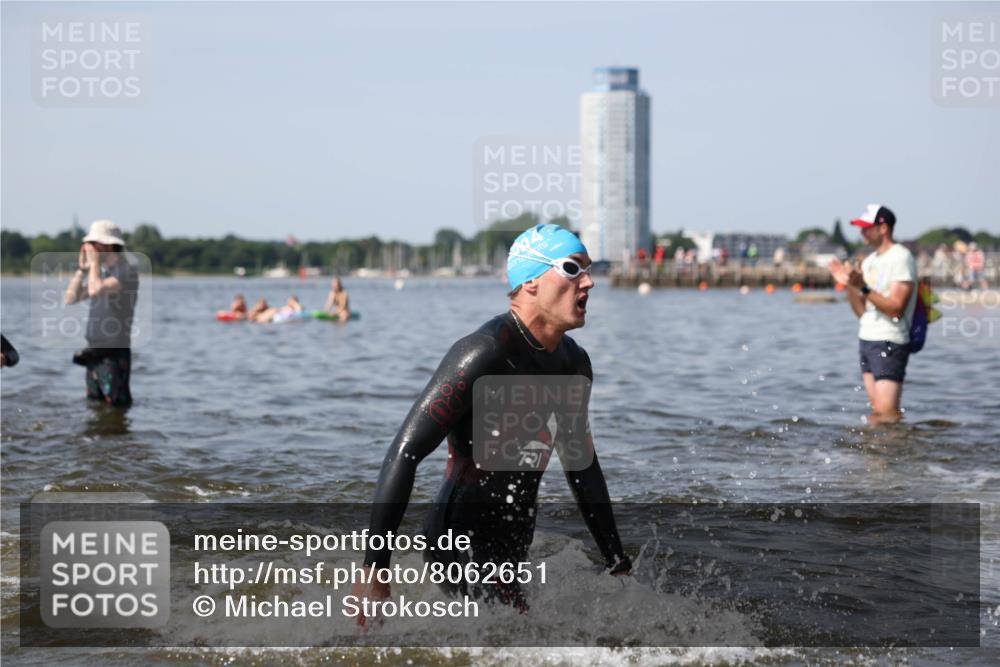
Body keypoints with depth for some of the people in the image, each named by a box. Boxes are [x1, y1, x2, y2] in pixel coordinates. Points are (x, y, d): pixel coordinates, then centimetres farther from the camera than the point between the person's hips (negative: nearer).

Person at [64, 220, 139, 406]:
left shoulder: (127, 272, -11)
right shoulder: (100, 272, 16)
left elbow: (96, 290, -27)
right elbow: (70, 298, 13)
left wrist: (95, 261, -13)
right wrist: (82, 268, 6)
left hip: (114, 353, -8)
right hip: (94, 353, 9)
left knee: (116, 404, -8)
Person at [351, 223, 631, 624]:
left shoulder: (574, 364, 9)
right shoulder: (486, 353, -19)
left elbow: (583, 469, 22)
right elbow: (405, 453, -22)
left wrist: (619, 565, 22)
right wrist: (374, 570, -26)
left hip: (511, 552, 9)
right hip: (462, 546, -9)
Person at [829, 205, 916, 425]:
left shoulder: (901, 258, -10)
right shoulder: (870, 261, 15)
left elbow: (896, 308, -19)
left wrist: (863, 287, -23)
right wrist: (849, 284, 0)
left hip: (889, 342, -8)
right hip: (867, 340, 8)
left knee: (886, 413, -15)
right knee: (877, 413, 6)